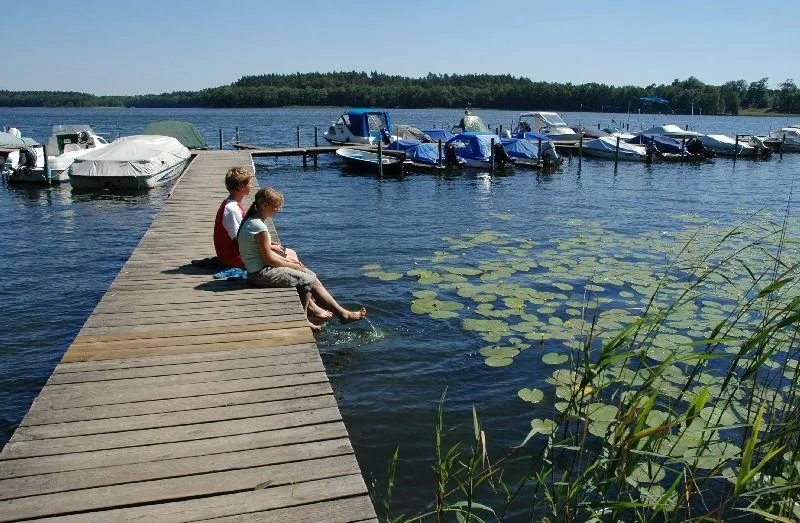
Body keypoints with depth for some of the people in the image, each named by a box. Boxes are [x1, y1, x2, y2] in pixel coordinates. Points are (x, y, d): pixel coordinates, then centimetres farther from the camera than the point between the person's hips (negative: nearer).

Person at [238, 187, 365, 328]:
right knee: (308, 280, -5)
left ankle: (311, 308, 20)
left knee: (309, 275, 13)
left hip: (257, 270, 10)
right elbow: (268, 258, -19)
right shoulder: (259, 227, -22)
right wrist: (292, 265, -6)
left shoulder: (251, 222, 10)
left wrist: (289, 262, 7)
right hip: (261, 274, -10)